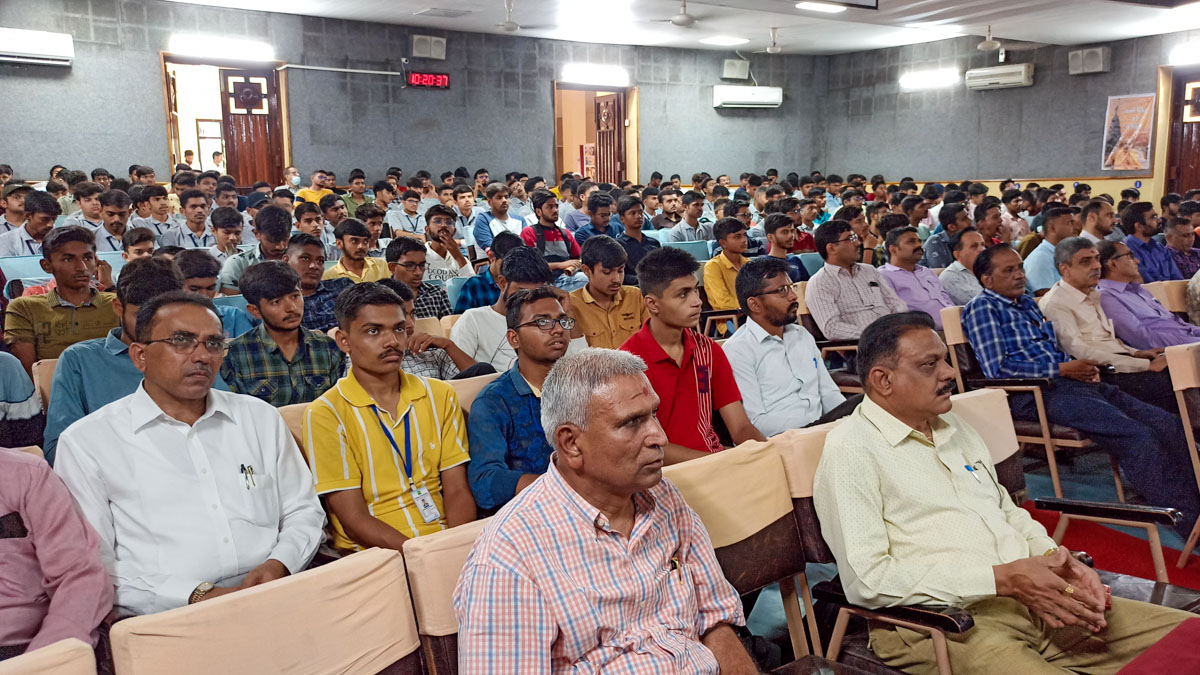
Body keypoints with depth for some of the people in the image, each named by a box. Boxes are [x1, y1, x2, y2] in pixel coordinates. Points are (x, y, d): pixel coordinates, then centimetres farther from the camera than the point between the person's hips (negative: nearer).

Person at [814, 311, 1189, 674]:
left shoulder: (954, 427, 19)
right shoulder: (850, 451, -9)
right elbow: (867, 581, -17)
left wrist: (1052, 556, 4)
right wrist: (1002, 579, -16)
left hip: (1033, 598, 8)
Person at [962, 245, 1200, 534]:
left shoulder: (1028, 302, 24)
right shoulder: (982, 307, -2)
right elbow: (997, 369, -13)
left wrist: (1084, 366, 8)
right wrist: (1062, 369, -11)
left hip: (1073, 381, 9)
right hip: (1036, 393, -9)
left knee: (1169, 426, -7)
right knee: (1138, 437, -23)